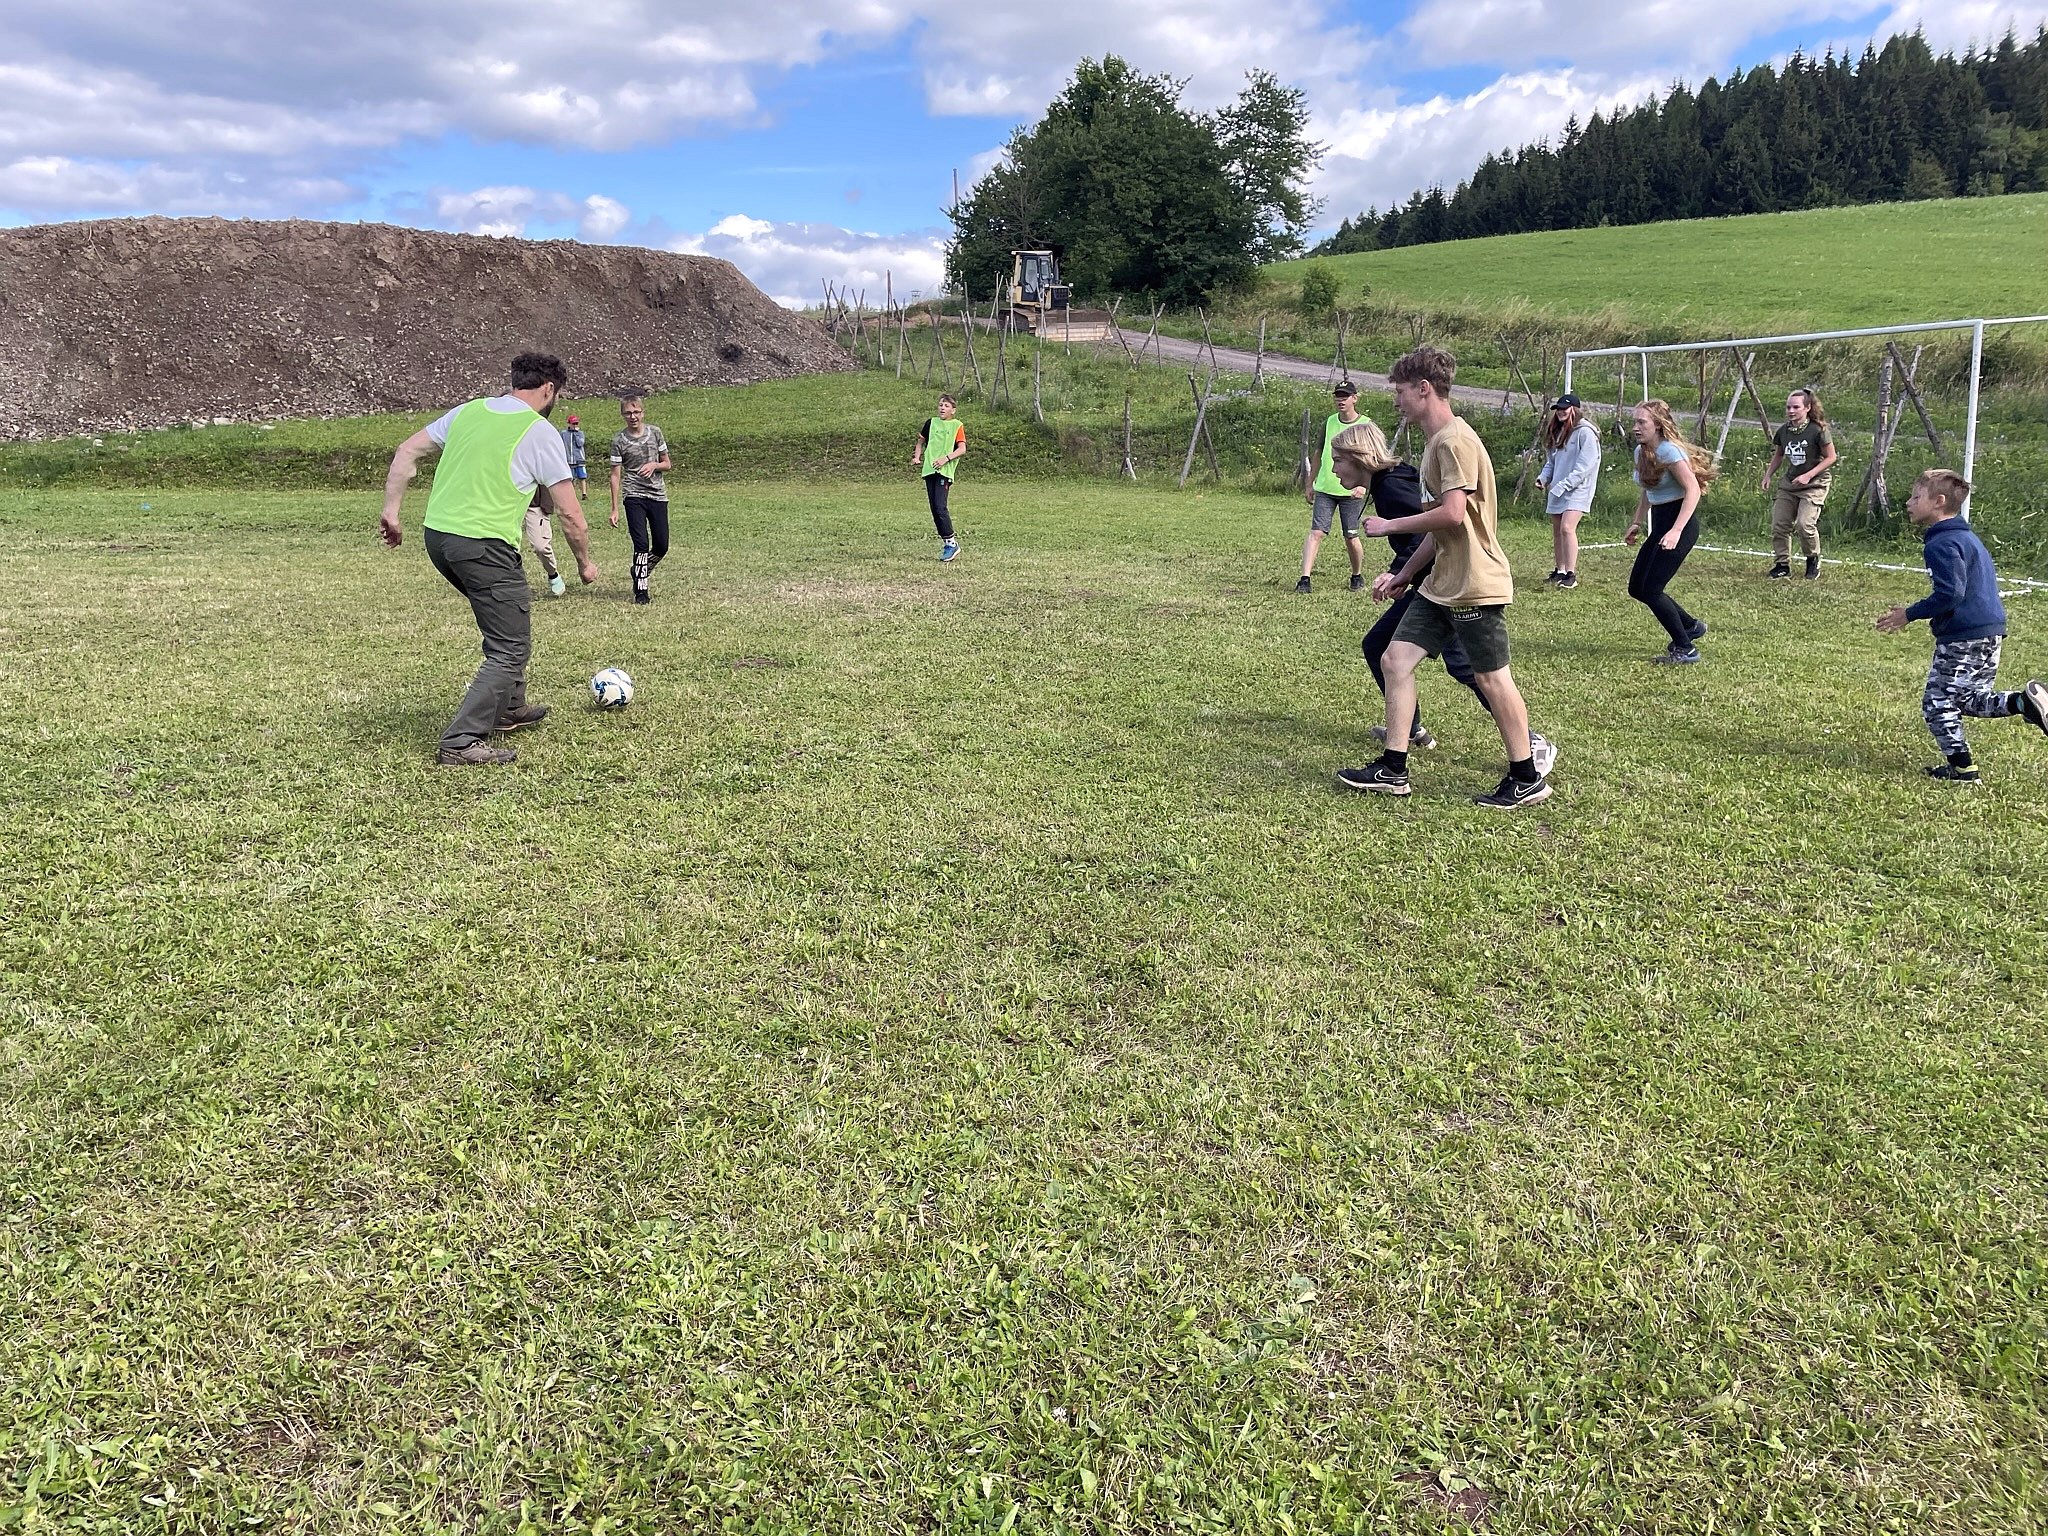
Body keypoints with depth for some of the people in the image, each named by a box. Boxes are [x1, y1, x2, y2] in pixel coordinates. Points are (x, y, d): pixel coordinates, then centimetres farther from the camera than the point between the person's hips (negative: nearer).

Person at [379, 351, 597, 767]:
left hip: (437, 537, 8)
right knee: (511, 649, 0)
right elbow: (570, 515, -4)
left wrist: (391, 510, 17)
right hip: (484, 546, -8)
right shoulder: (541, 433, -5)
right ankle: (461, 743, -6)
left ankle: (509, 709, 37)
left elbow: (406, 452, 14)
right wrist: (584, 563, 10)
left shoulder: (467, 411, 14)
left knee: (512, 615, 27)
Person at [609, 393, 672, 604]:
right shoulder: (619, 440, -1)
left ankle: (640, 573, 30)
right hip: (634, 496, -3)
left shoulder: (655, 433, 6)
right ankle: (641, 590, -2)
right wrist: (614, 509, -3)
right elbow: (616, 475, 0)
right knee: (641, 545, -11)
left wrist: (654, 465, -10)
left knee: (661, 546, 4)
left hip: (658, 495, 3)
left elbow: (667, 464, 14)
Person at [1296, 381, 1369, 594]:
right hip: (1324, 489, 3)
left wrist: (1364, 485, -20)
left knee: (1351, 537, 3)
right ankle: (1304, 578, -12)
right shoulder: (1328, 423, 10)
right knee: (1316, 532, -8)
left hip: (1351, 492, -3)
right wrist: (1310, 483, 20)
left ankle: (1358, 576, 26)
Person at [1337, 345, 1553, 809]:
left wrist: (1390, 526, -13)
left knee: (1491, 678, -1)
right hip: (1441, 584, 10)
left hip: (1475, 585, -10)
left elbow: (1452, 515, -26)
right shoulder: (1435, 442, 16)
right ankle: (1393, 770, 11)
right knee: (1397, 659, 6)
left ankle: (1527, 779, 13)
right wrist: (1404, 574, 19)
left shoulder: (1456, 440, -16)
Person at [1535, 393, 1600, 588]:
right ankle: (1559, 571, 19)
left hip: (1577, 489, -8)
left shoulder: (1585, 432, -10)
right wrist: (1543, 477, 2)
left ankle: (1571, 574, -16)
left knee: (1567, 527, -19)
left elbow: (1585, 465, -16)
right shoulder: (1558, 432, 15)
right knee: (1557, 531, 9)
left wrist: (1563, 485, -19)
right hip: (1557, 490, 8)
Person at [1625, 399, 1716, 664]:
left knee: (1651, 590, -11)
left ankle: (1686, 649, 1)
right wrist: (1636, 523, 15)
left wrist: (1676, 531, -30)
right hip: (1660, 524, 9)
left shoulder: (1669, 451, -17)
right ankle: (1691, 625, 27)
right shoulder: (1640, 451, 9)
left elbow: (1693, 490, -22)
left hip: (1681, 524, -9)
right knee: (1636, 588, 10)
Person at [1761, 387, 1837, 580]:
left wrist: (1809, 475, -18)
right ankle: (1782, 566, 9)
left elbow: (1831, 457, -9)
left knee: (1805, 523, -21)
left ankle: (1813, 560, 4)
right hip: (1789, 484, 6)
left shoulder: (1818, 430, -13)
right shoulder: (1783, 431, 2)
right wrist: (1768, 475, 5)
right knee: (1779, 525, -3)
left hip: (1814, 485, -6)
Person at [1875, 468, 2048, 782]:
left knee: (1938, 702, 0)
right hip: (1990, 631, 10)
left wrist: (1909, 615, -14)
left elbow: (1949, 593, -23)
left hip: (1962, 638, -10)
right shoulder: (1968, 537, 17)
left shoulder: (1941, 544, -16)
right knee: (1971, 700, 20)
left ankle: (1962, 767, 3)